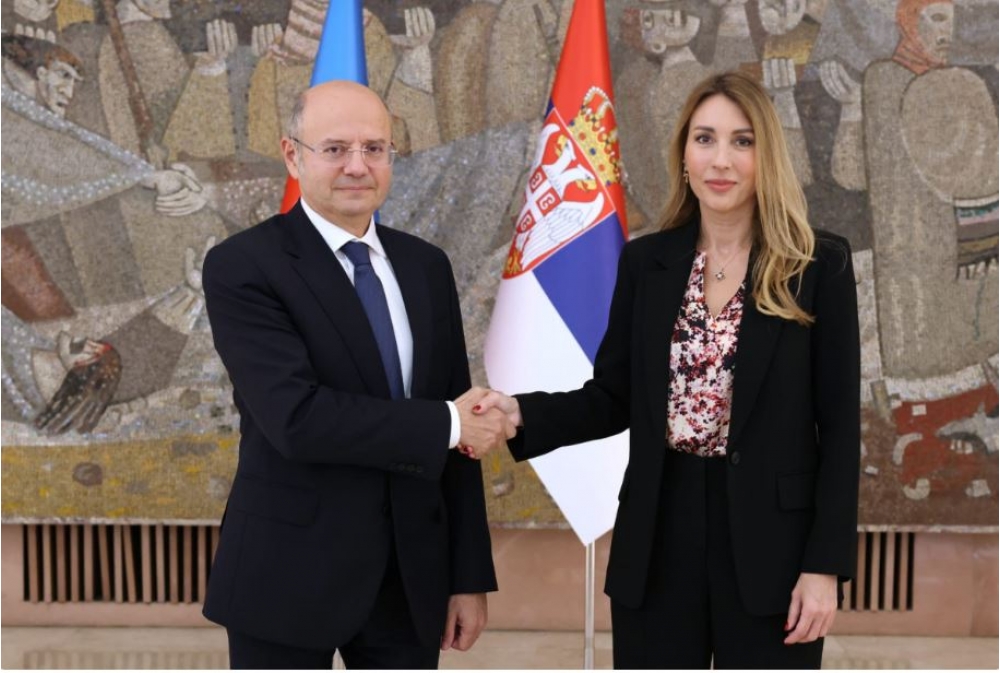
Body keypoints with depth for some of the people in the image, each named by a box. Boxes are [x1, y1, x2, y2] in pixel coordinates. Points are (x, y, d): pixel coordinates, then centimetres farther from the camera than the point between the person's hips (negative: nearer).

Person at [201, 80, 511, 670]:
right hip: (288, 574, -5)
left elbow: (459, 434, 7)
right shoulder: (243, 266, -10)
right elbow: (296, 417, -22)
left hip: (412, 574, 5)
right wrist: (447, 424, -16)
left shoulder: (426, 267, 7)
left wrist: (470, 575, 5)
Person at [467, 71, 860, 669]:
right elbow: (614, 398, 6)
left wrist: (825, 564, -9)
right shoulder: (646, 262, 5)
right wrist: (521, 412, -12)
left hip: (771, 536, -2)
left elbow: (839, 425, -5)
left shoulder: (820, 265, -4)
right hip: (658, 535, 3)